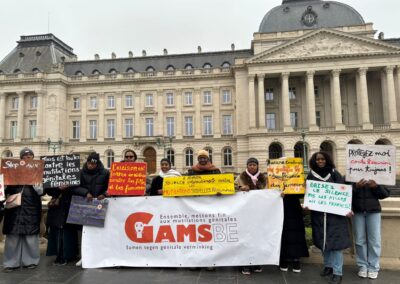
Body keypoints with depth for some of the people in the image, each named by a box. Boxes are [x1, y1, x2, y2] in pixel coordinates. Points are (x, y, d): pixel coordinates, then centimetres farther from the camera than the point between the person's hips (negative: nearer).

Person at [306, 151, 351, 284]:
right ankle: (328, 265, 27)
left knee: (335, 240, -4)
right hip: (318, 213, 2)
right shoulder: (311, 175, 5)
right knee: (322, 240, 10)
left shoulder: (334, 174, 0)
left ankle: (337, 272, 3)